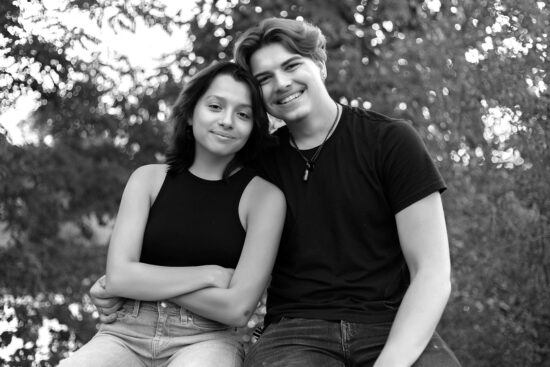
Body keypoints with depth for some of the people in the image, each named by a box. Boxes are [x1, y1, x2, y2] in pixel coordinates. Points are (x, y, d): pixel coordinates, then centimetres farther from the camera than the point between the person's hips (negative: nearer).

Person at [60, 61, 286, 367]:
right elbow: (119, 276, -1)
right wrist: (209, 275, -7)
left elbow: (238, 308, -6)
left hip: (206, 340, -2)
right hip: (127, 334, 3)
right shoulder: (149, 178, 11)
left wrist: (149, 282, -2)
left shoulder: (264, 195, 2)